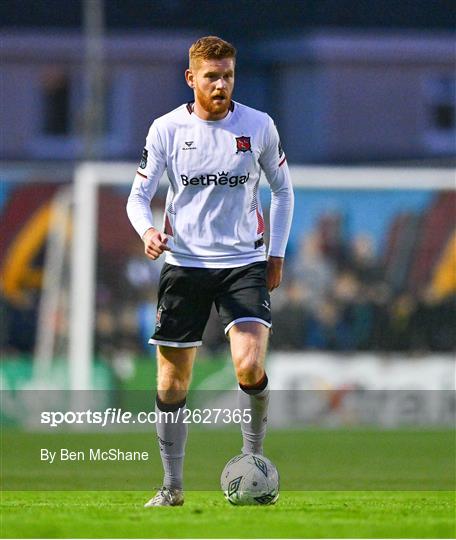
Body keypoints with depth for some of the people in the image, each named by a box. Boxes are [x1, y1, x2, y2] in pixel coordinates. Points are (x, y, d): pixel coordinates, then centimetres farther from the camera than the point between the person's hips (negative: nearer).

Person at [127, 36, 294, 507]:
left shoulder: (259, 127, 0)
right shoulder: (166, 129, -2)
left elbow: (282, 189, 14)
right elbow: (138, 196, 2)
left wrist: (277, 253, 8)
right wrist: (147, 230, -20)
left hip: (244, 263, -1)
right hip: (183, 264, 1)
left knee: (249, 366, -21)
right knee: (172, 382, 1)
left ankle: (253, 463, 0)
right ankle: (172, 486, 14)